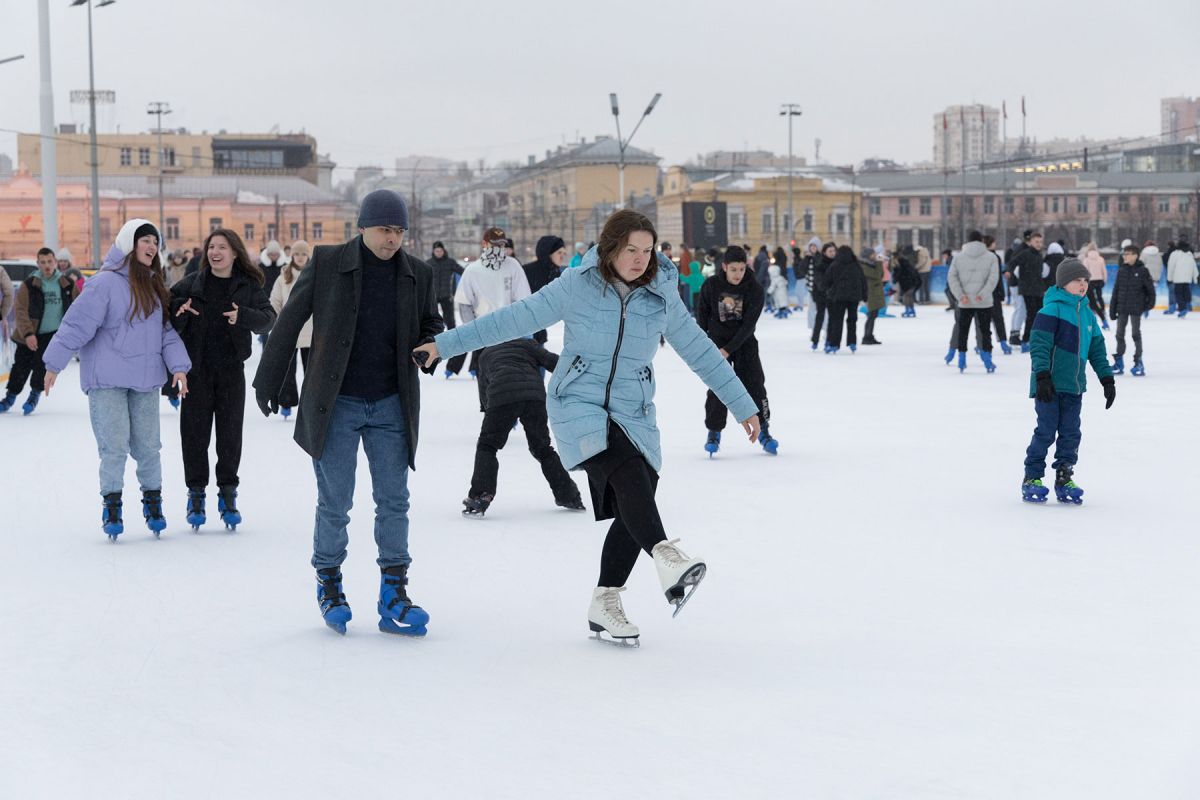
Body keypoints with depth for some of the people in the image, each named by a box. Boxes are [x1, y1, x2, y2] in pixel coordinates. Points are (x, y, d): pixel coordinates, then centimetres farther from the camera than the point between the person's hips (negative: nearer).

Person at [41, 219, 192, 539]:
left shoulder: (153, 287, 11)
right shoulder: (106, 282, -11)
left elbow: (166, 330, 11)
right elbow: (78, 323, -12)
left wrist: (177, 365, -2)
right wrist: (54, 364, -13)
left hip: (145, 380, 5)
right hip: (108, 380, -5)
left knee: (148, 445, 6)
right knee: (114, 446, -6)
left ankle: (153, 501, 22)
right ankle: (111, 506, 8)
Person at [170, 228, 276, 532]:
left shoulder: (248, 287, 0)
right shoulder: (191, 284, 2)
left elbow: (268, 318, -11)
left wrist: (243, 316, -30)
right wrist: (178, 309, -16)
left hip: (231, 370, 0)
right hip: (197, 368, 0)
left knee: (230, 431, 5)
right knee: (195, 430, 1)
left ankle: (228, 493, 16)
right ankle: (196, 493, 12)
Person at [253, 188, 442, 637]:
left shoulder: (417, 275, 3)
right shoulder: (327, 263, -6)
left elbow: (432, 325, 18)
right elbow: (289, 323, 1)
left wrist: (429, 347, -5)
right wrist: (268, 381, 4)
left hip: (391, 406, 3)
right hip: (336, 404, -3)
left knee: (394, 502, 3)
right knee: (334, 503, 3)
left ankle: (393, 594, 11)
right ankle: (328, 585, 21)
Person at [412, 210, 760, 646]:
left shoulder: (661, 297, 3)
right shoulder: (577, 286, -6)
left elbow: (700, 351, 10)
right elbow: (515, 319, -2)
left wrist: (743, 406, 12)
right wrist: (444, 345, -2)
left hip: (634, 415, 4)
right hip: (578, 405, -4)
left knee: (633, 512, -3)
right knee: (629, 473, -30)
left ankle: (604, 606, 11)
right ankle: (667, 559, -48)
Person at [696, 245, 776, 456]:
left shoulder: (754, 289, -14)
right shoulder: (711, 286, -12)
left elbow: (749, 324, -16)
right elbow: (702, 313, 2)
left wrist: (729, 349, -21)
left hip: (744, 342, 0)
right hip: (717, 342, 0)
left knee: (755, 385, -4)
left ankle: (763, 431, 7)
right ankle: (714, 433, 8)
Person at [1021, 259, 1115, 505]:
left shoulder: (1087, 314, 13)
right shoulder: (1052, 309, -11)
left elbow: (1097, 349, 20)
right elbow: (1039, 344, -17)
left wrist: (1107, 380, 17)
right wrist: (1042, 376, -23)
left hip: (1074, 387, 7)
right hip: (1050, 385, -7)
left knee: (1071, 434, 8)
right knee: (1046, 431, -3)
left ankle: (1064, 479, 17)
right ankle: (1032, 479, 7)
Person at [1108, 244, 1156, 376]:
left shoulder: (1142, 270, -8)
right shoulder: (1121, 270, 4)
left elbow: (1150, 288, -3)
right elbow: (1116, 290, 7)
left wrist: (1150, 302, -6)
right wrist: (1112, 308, 6)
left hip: (1136, 308, -4)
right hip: (1122, 308, 4)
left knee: (1136, 334, 3)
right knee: (1120, 334, 8)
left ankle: (1138, 362, 9)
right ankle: (1119, 362, 17)